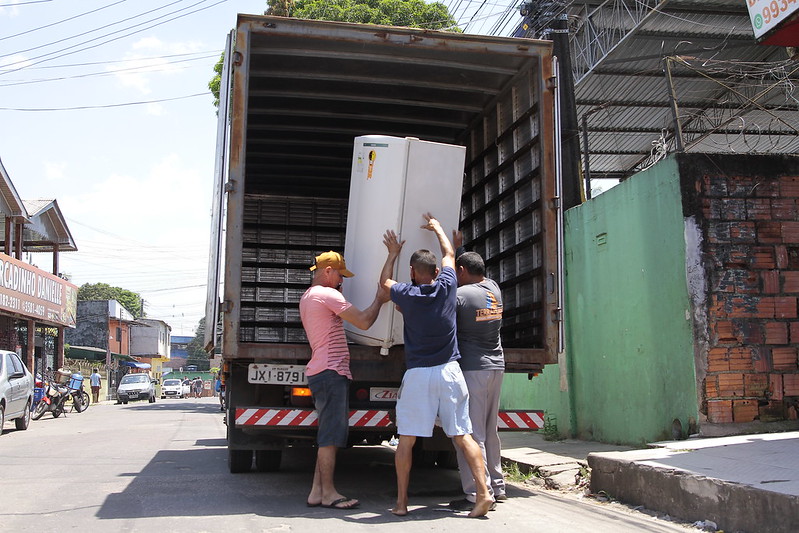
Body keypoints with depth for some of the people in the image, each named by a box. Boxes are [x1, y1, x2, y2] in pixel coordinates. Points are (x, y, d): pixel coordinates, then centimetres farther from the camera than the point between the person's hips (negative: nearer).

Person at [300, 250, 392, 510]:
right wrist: (379, 300, 1)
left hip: (321, 371, 10)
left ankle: (317, 491, 12)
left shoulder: (307, 297, 21)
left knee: (328, 436, 11)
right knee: (330, 436, -6)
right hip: (330, 371, -10)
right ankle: (328, 493, -1)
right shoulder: (327, 294, -11)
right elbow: (364, 321, -14)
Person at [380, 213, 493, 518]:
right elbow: (449, 254, 22)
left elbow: (384, 281, 22)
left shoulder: (407, 294, -2)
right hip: (449, 371, 2)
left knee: (406, 439, 4)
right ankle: (483, 493, -4)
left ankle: (401, 502, 8)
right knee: (462, 436, 3)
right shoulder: (446, 287, 2)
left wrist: (393, 254, 35)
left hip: (417, 375, -2)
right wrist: (437, 228, 38)